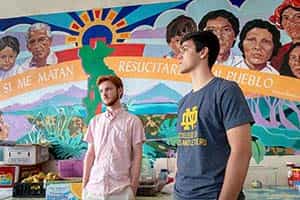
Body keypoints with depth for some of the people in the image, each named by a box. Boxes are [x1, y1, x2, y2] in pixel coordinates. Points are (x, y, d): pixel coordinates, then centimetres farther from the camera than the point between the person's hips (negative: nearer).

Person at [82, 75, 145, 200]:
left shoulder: (133, 121, -3)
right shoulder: (95, 121, 8)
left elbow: (137, 156, -3)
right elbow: (90, 154, 8)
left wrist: (133, 187, -6)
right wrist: (84, 184, 3)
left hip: (121, 189, -3)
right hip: (93, 187, 3)